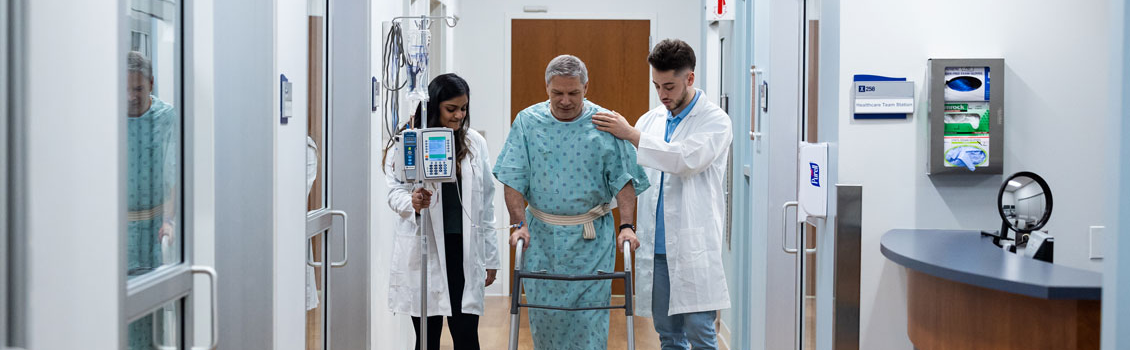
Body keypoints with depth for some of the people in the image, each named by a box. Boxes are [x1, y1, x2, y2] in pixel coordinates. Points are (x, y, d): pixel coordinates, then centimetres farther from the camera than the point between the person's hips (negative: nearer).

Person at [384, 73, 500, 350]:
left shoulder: (475, 143, 7)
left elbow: (486, 202, 11)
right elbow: (394, 190, 0)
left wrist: (490, 257, 11)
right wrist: (412, 202, -25)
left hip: (464, 249, 2)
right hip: (423, 248, -2)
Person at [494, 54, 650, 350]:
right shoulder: (527, 121, 0)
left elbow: (624, 180, -2)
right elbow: (513, 179, -1)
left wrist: (627, 226, -13)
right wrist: (520, 224, -11)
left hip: (592, 238, -1)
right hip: (541, 235, 1)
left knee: (589, 317, -2)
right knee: (543, 314, 6)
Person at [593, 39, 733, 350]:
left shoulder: (715, 121, -3)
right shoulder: (651, 120, 13)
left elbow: (686, 159, -21)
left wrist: (632, 135, -22)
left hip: (694, 248, -5)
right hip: (655, 247, 5)